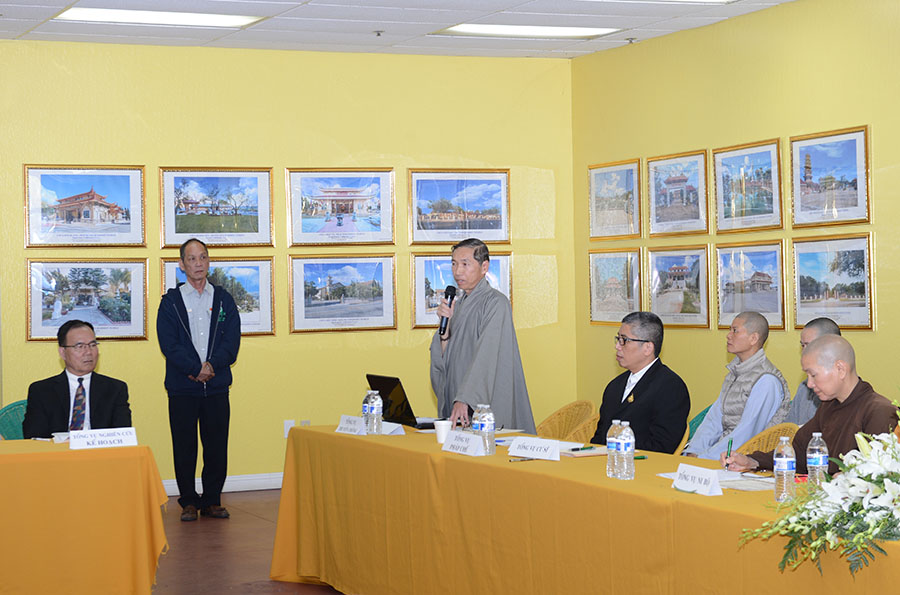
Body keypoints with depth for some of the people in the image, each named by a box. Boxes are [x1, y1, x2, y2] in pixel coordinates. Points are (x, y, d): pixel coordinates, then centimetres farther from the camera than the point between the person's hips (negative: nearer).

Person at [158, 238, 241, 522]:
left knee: (217, 446, 4)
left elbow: (232, 341, 1)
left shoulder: (223, 299, 10)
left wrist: (211, 366, -15)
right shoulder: (171, 301, 4)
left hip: (217, 386, 2)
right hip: (182, 387, -1)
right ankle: (188, 501, 13)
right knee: (184, 447, 2)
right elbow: (169, 344, -6)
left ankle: (212, 500, 15)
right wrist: (196, 369, -17)